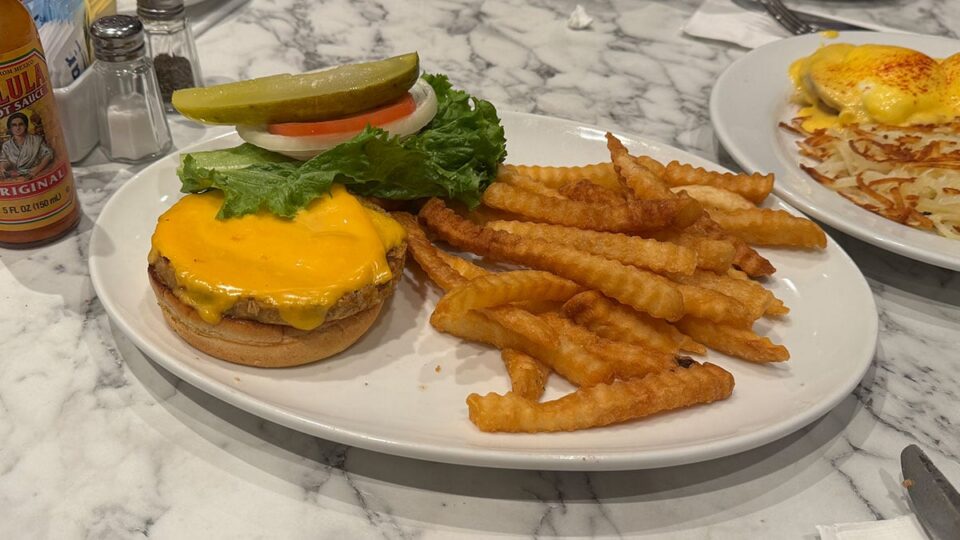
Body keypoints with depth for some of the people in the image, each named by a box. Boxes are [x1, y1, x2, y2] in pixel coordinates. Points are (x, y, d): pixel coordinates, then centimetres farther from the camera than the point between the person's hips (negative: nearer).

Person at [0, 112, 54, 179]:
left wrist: (37, 169, -17)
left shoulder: (36, 140, 6)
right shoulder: (6, 146, 17)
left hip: (32, 177, -2)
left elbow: (48, 154, -1)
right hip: (13, 178, 2)